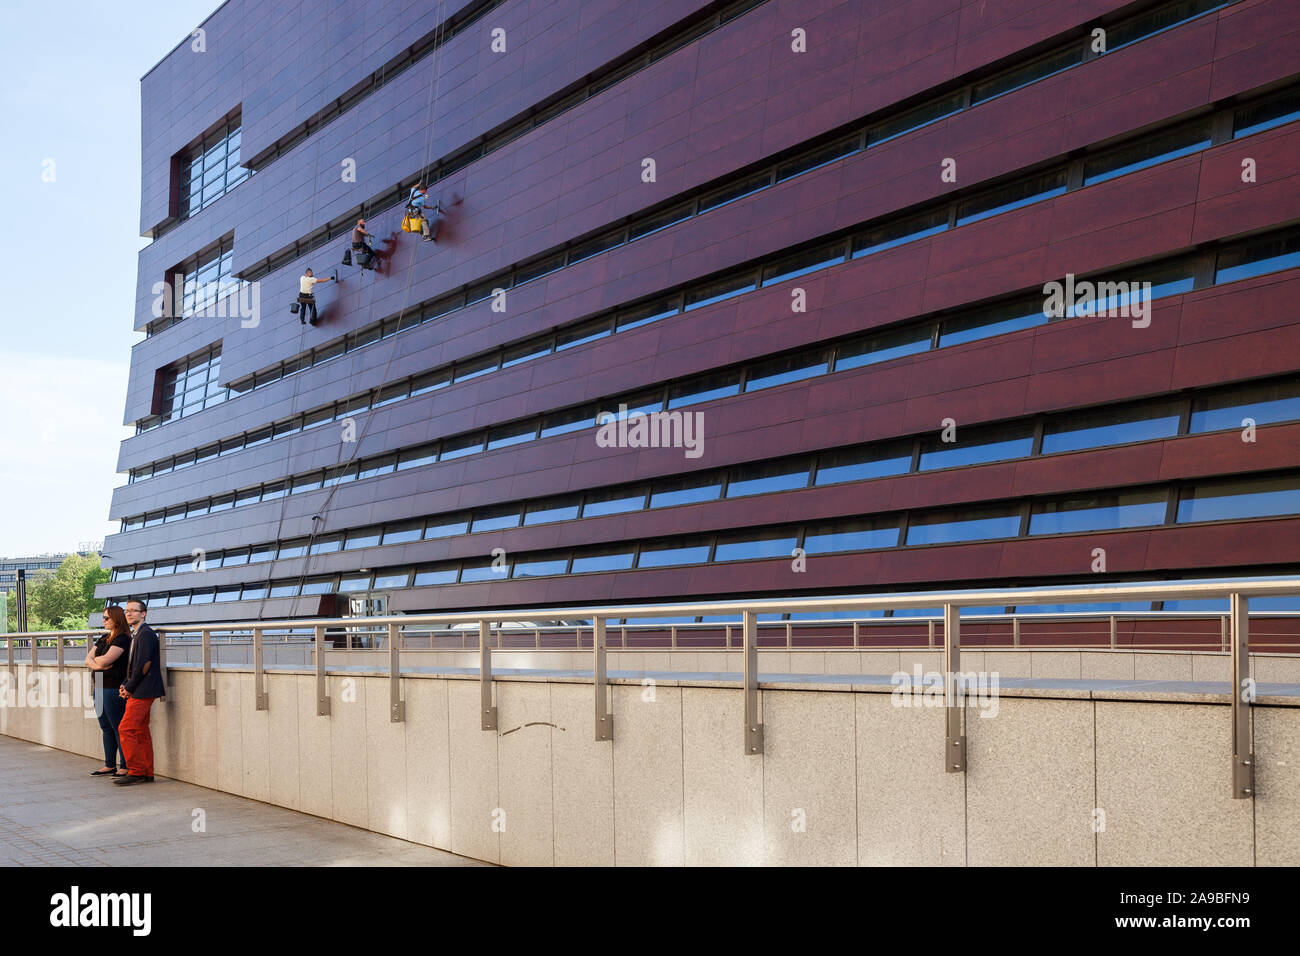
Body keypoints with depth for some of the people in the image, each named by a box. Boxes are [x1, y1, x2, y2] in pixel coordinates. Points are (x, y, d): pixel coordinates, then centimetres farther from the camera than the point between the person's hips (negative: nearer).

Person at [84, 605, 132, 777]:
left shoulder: (122, 639, -11)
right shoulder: (104, 638, 17)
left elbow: (105, 660, -19)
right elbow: (88, 658, 12)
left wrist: (95, 659, 2)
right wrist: (96, 665, -9)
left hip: (114, 689, -9)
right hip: (100, 688, 9)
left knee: (118, 728, -5)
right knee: (106, 728, 12)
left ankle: (125, 766, -1)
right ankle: (110, 765, 19)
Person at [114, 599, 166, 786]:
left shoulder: (146, 634, -14)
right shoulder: (135, 634, 18)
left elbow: (142, 665, -19)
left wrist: (129, 687, -11)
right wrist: (125, 685, 7)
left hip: (142, 692, -10)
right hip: (138, 692, 10)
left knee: (126, 729, -10)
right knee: (141, 731, 11)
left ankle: (135, 771, -6)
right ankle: (147, 773, 14)